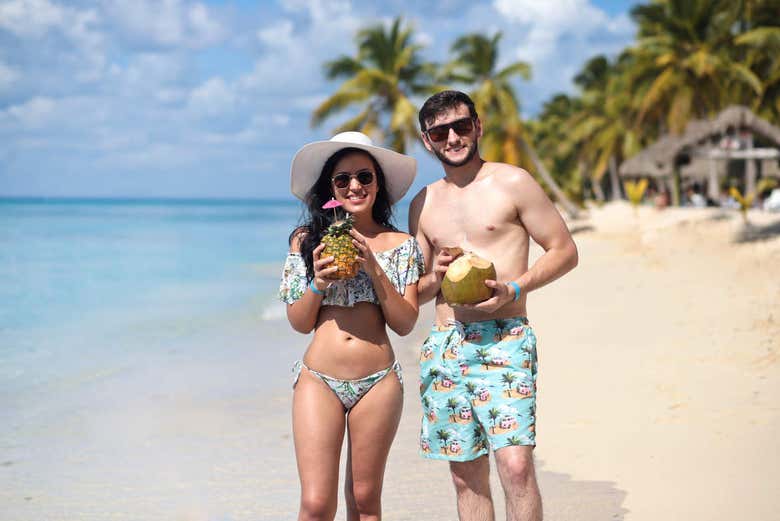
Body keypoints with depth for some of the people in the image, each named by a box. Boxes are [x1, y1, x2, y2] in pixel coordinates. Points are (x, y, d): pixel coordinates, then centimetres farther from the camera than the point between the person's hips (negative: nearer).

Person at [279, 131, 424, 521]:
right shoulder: (307, 240, 5)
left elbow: (405, 323, -1)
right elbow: (299, 323, 5)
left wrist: (375, 270, -12)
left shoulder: (401, 244, 6)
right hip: (319, 380, -1)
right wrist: (318, 282, -13)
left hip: (378, 382, 1)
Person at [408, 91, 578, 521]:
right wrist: (435, 278, -3)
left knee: (516, 465, -17)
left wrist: (513, 289, -12)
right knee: (466, 476, 7)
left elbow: (565, 251, 2)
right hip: (444, 347, 5)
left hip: (504, 340, -5)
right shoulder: (423, 204, 15)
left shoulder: (512, 183, 1)